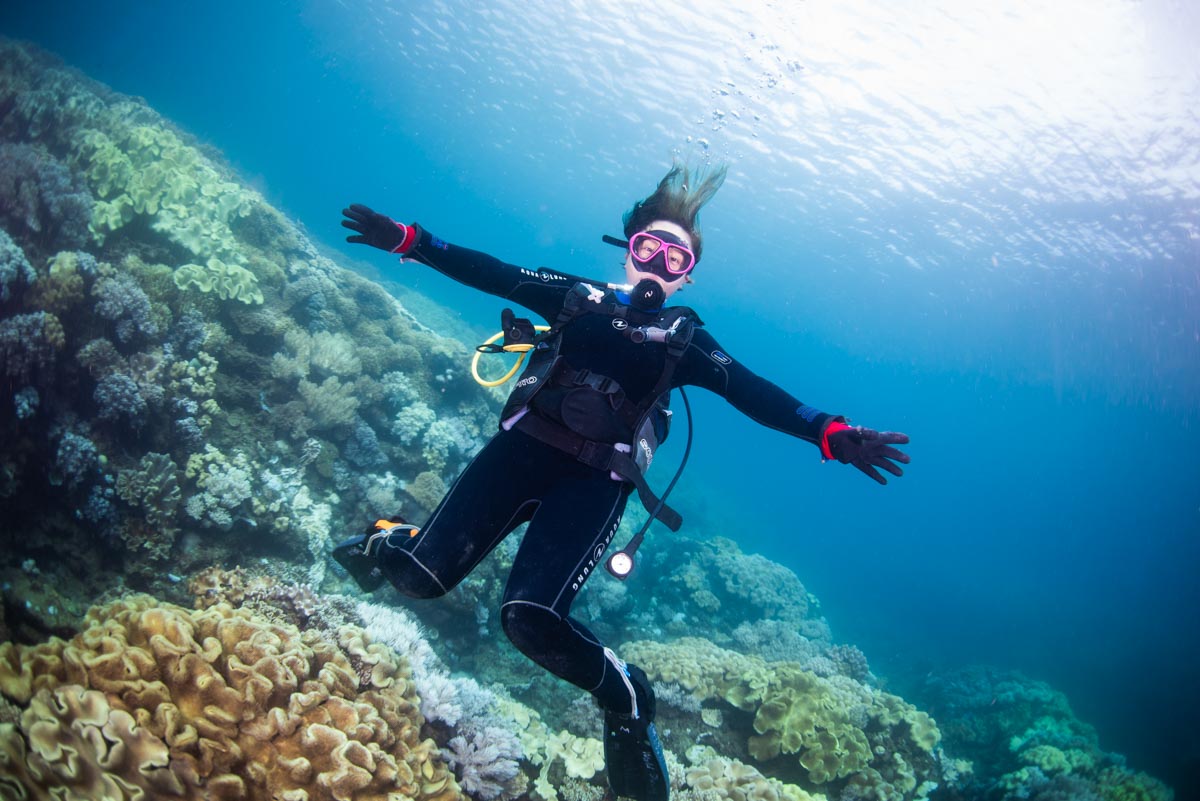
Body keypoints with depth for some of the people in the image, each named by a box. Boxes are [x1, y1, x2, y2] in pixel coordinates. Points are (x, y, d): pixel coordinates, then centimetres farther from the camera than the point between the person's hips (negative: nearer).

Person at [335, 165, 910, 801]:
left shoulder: (685, 341, 10)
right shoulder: (579, 296, 13)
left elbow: (758, 396, -2)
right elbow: (490, 273, 12)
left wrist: (831, 435, -17)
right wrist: (407, 240, 4)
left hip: (593, 481, -2)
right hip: (522, 447, 2)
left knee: (531, 617, -23)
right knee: (421, 577, -9)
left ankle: (626, 698, 6)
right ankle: (387, 541, 31)